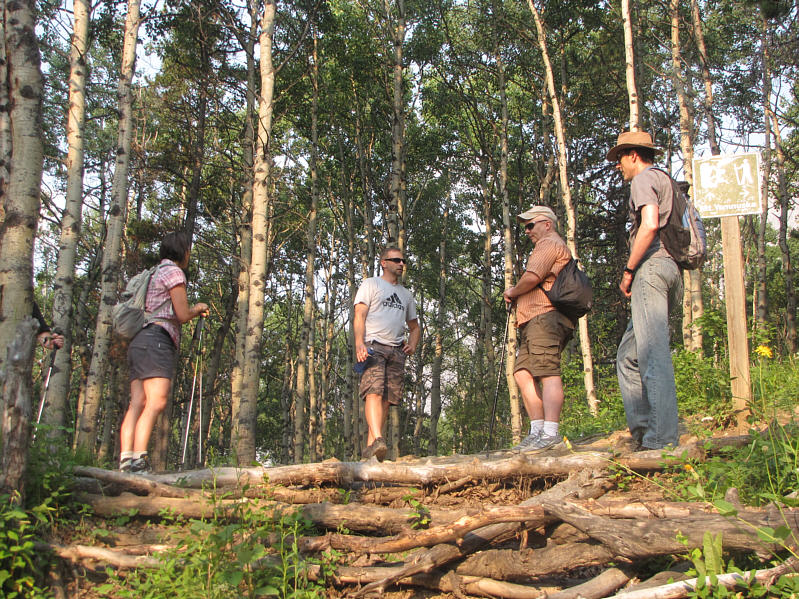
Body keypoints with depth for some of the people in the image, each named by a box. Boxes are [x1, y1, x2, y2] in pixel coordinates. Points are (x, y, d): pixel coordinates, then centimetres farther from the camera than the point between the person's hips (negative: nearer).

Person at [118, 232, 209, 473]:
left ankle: (126, 460, -15)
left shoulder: (155, 274, 29)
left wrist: (194, 311, 31)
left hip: (140, 341, 9)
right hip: (156, 340, -9)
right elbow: (183, 315, -5)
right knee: (156, 401, -19)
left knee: (137, 403, -4)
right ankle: (138, 460, -30)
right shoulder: (173, 272, 1)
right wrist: (197, 309, 16)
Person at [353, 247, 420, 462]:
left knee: (387, 399, -3)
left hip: (396, 351, 6)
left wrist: (412, 345, 11)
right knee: (374, 392, -23)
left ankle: (370, 447, 0)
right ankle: (378, 439, -37)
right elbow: (359, 315, -2)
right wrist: (359, 343, -18)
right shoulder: (370, 284, 10)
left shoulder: (406, 294, 27)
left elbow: (414, 326, 34)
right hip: (373, 346, -6)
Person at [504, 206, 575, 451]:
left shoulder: (550, 244, 0)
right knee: (523, 373, 4)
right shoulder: (547, 247, 34)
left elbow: (532, 277, -16)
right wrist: (516, 295, 14)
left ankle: (550, 433, -24)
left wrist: (512, 292, 2)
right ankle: (537, 430, 2)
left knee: (547, 372, -17)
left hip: (545, 317, -11)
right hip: (535, 322, 11)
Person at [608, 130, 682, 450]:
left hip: (651, 266, -10)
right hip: (670, 267, 10)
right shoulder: (666, 181, 29)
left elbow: (649, 224, -18)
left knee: (653, 354, -13)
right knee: (628, 355, 10)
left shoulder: (644, 178, 0)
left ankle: (662, 439, -15)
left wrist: (628, 270, -12)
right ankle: (642, 430, 6)